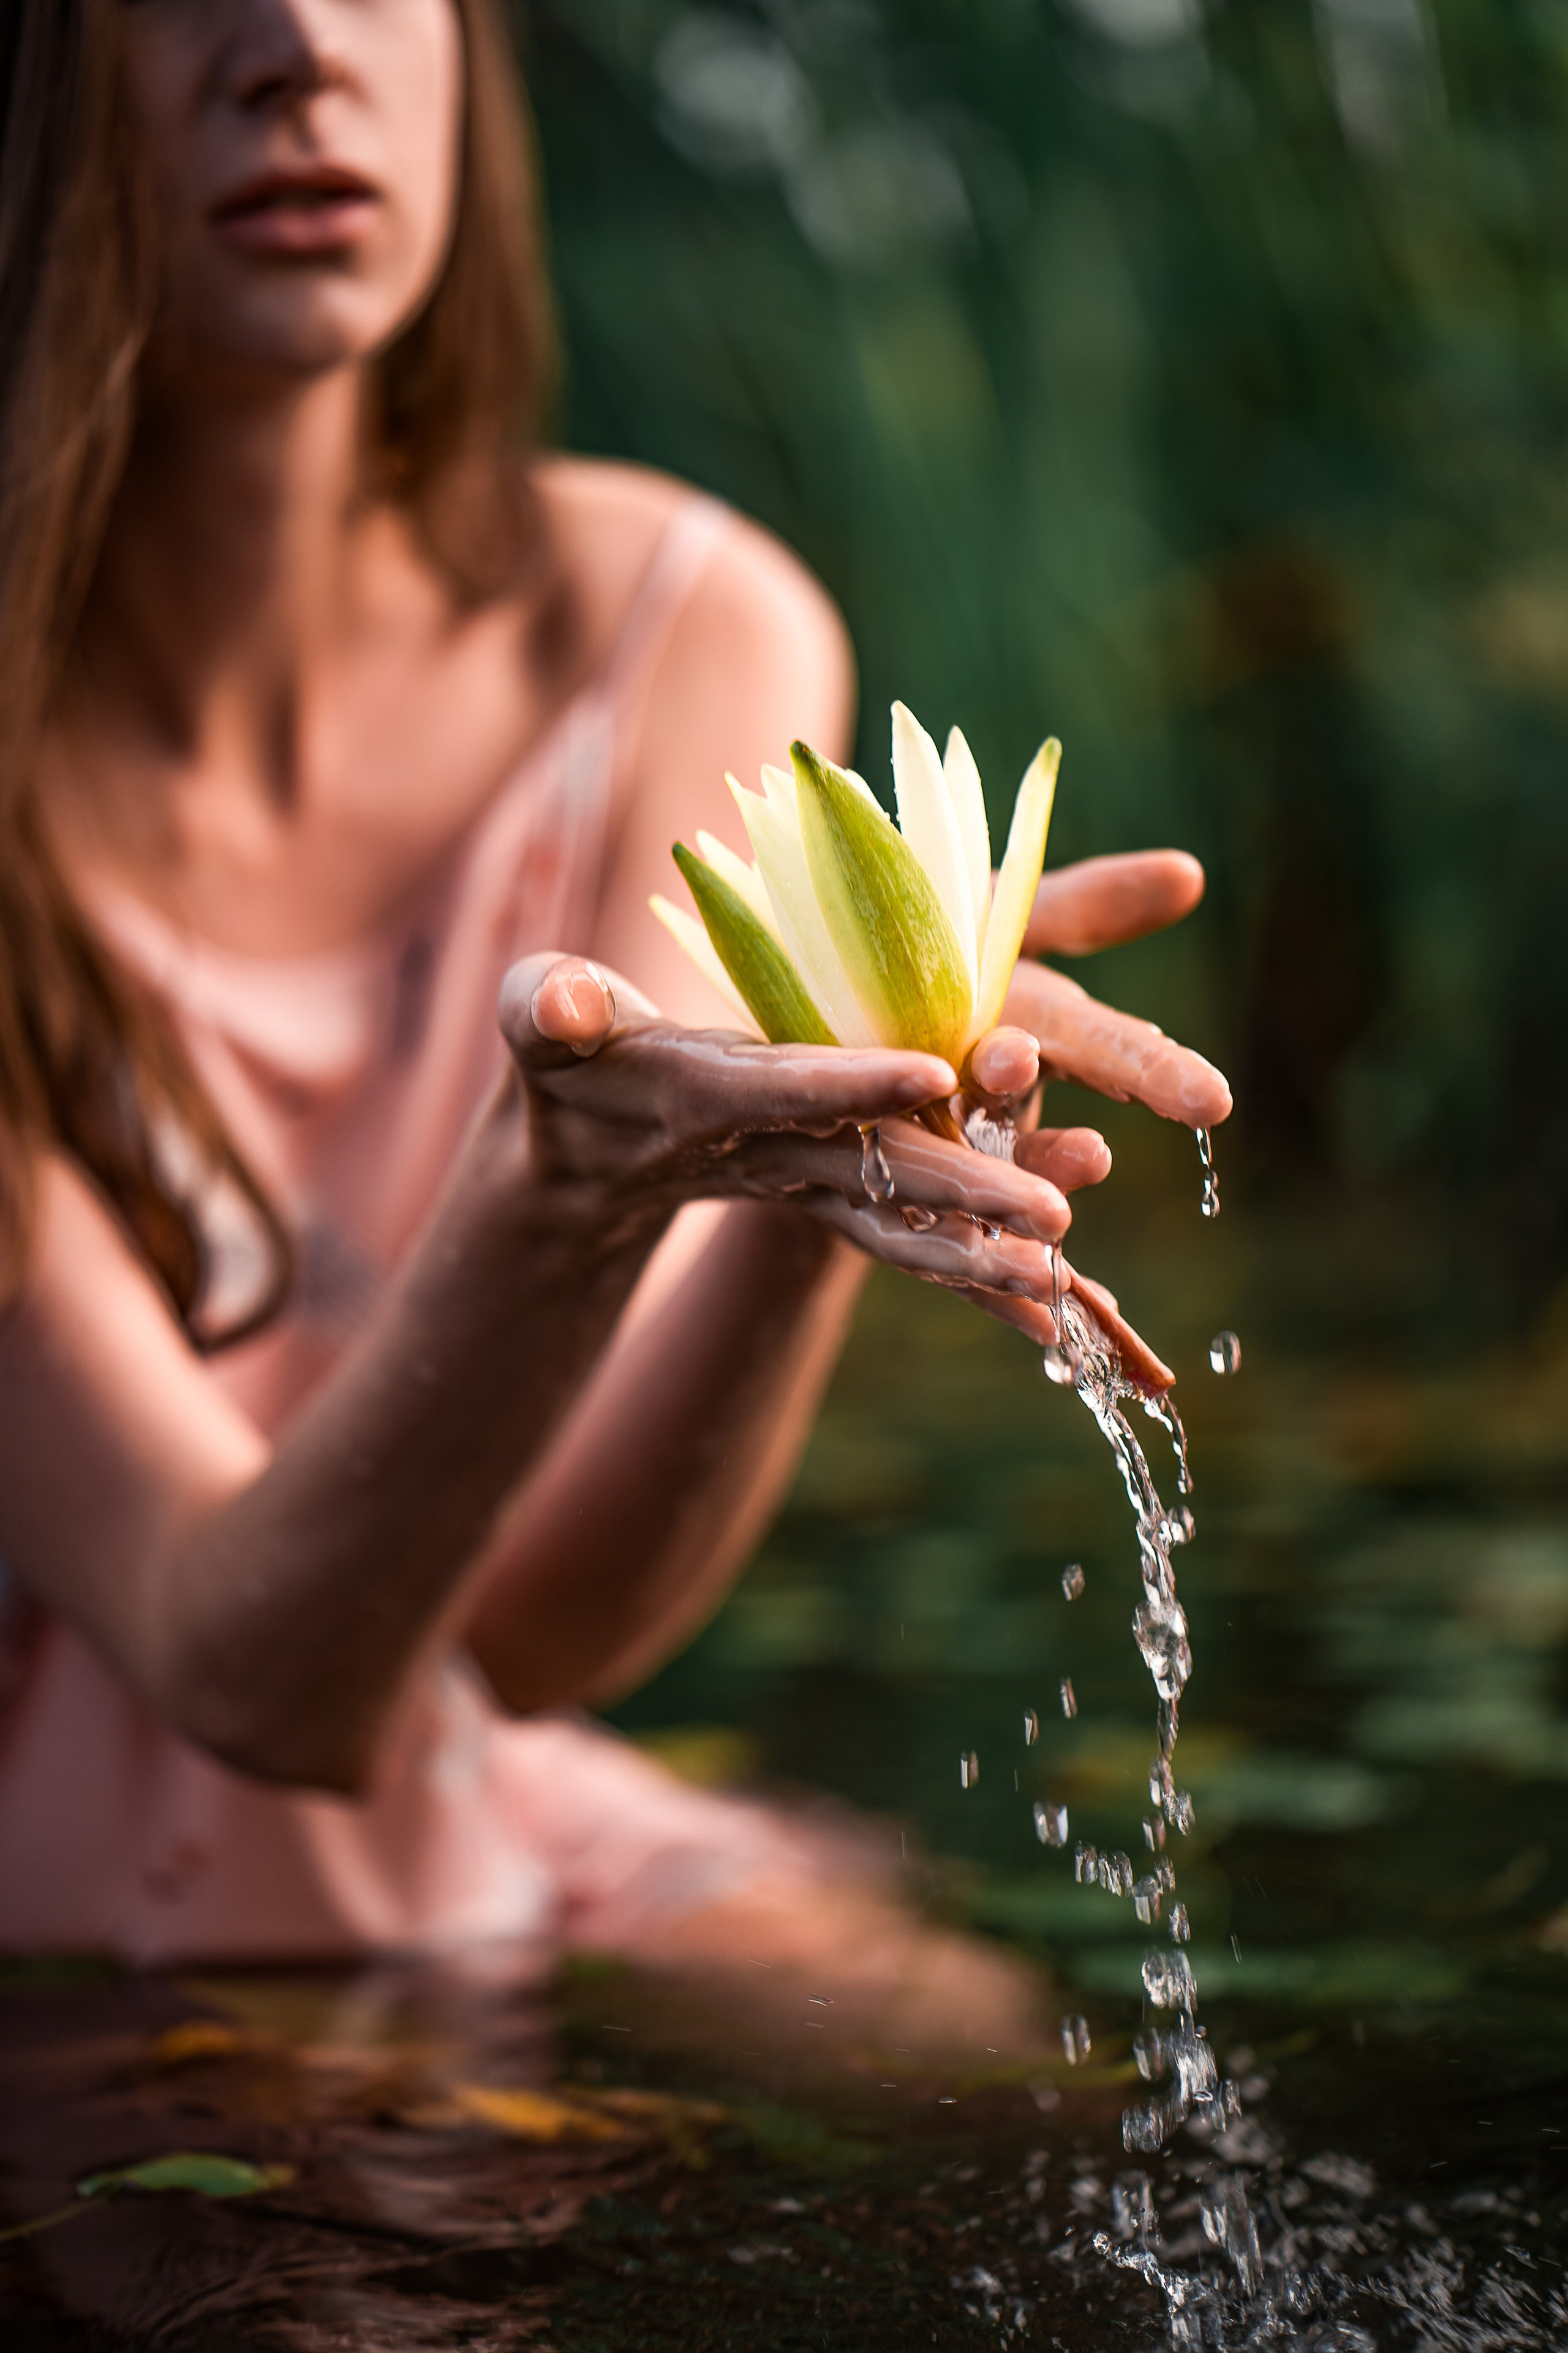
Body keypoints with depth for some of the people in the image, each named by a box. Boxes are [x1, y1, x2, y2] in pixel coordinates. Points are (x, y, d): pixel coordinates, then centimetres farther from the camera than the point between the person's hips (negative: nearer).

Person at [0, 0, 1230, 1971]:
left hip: (447, 1882, 3)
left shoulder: (692, 637, -5)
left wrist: (823, 1151, -29)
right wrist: (555, 1192, -38)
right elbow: (259, 1674, -21)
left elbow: (535, 1624, -11)